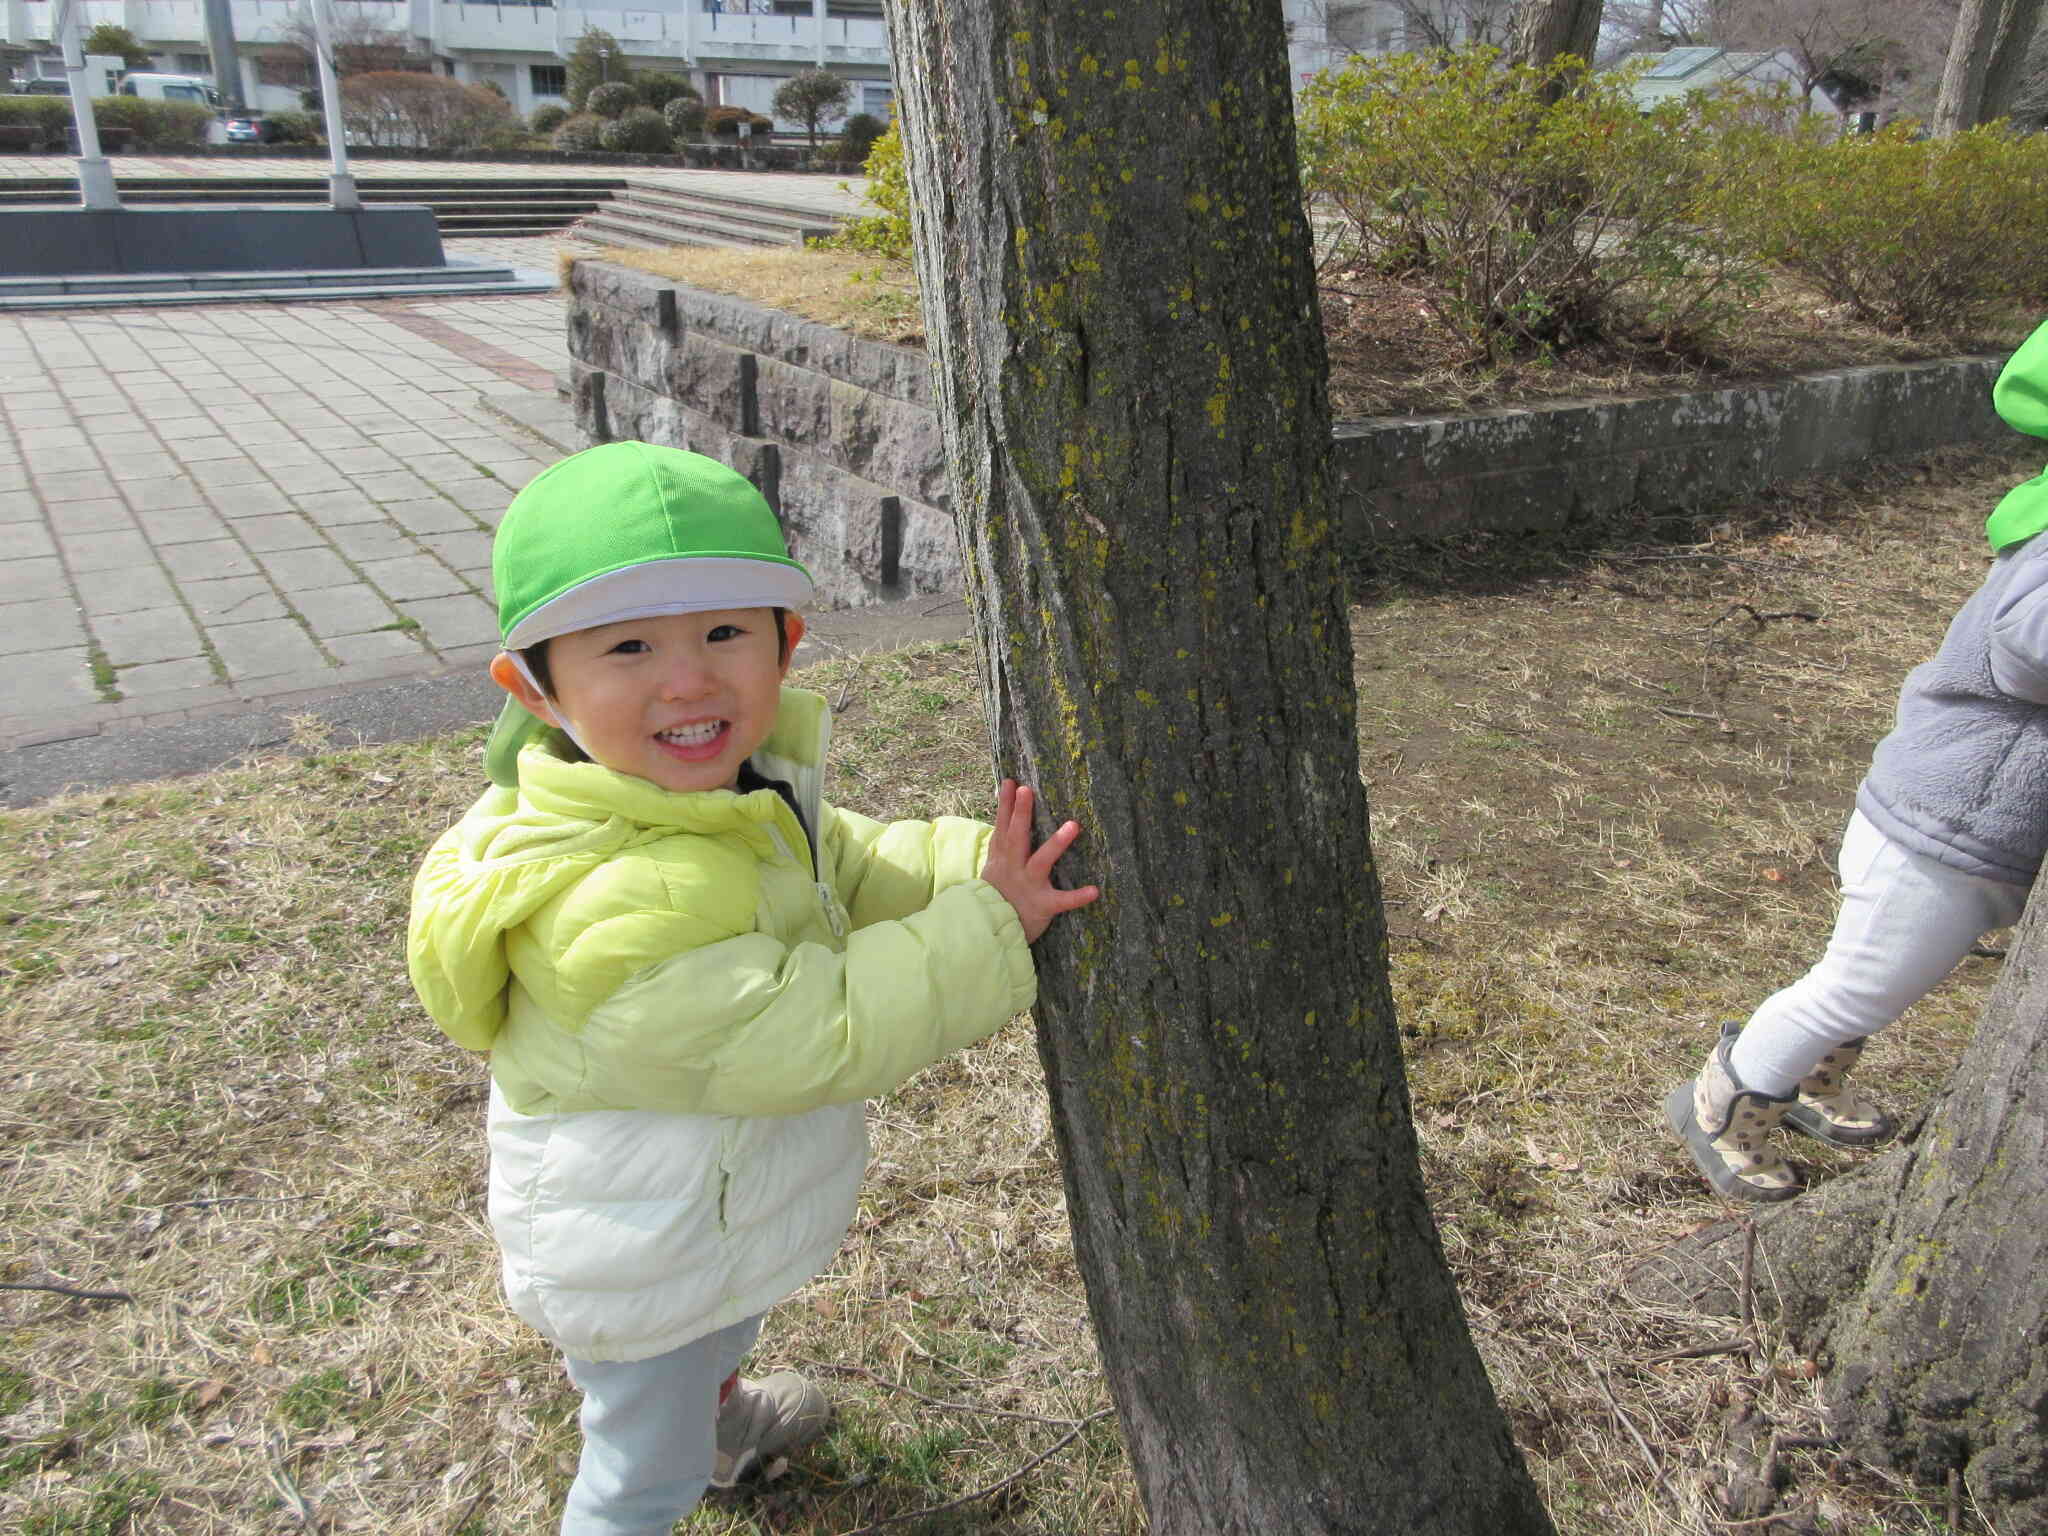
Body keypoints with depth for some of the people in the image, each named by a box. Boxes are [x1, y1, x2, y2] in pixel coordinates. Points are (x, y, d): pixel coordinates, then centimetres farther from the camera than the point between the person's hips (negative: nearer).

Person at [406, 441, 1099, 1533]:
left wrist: (977, 857, -19)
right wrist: (988, 927, -35)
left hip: (711, 1212, 10)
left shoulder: (732, 790, -12)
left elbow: (844, 868, -3)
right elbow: (817, 1032, -38)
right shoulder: (624, 913, -42)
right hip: (642, 1277, -10)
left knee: (730, 1324, 40)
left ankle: (721, 1422, 71)